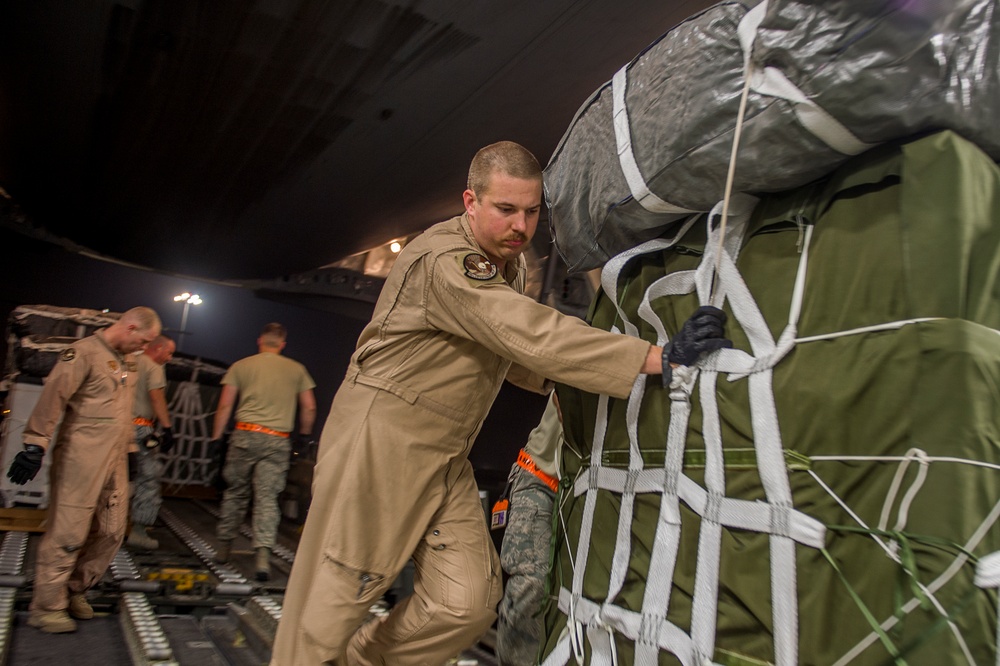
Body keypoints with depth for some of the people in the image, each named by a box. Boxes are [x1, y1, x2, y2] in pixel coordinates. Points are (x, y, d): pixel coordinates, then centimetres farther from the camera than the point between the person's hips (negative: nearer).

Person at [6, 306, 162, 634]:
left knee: (111, 531, 9)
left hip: (114, 460, 8)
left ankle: (75, 591, 26)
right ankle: (46, 607, 11)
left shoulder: (128, 361, 17)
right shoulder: (84, 352, -9)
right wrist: (35, 445, -18)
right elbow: (52, 397, -15)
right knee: (67, 533, -2)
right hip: (80, 457, -8)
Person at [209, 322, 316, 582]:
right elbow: (310, 407, 6)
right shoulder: (297, 369, 7)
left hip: (245, 435, 0)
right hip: (278, 442, 0)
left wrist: (216, 436, 8)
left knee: (235, 492, 14)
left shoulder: (241, 366, 6)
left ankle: (224, 548, 25)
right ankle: (263, 554, -11)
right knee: (267, 497, 0)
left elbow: (225, 405, 2)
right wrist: (304, 435, 19)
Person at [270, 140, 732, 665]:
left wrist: (560, 373, 0)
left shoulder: (510, 262, 11)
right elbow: (529, 334, -33)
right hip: (380, 437, -8)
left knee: (466, 603, 0)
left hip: (445, 457, 8)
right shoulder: (445, 260, -20)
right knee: (337, 596, 0)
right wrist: (654, 358, -37)